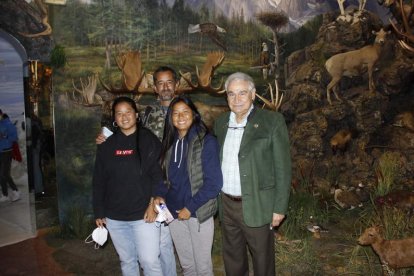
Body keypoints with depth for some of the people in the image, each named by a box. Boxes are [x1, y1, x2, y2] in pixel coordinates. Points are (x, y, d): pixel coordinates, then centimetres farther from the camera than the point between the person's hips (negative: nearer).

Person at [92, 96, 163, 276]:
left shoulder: (149, 140, -3)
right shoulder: (106, 145, 6)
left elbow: (159, 175, -7)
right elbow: (99, 181, 8)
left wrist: (154, 204, -16)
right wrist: (99, 213, 6)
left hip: (143, 215, -3)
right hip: (114, 217, 4)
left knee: (149, 261, -3)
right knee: (127, 261, 16)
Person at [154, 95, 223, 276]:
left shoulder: (206, 141, -11)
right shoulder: (170, 142, 5)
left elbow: (214, 183, -15)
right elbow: (166, 176, 12)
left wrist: (190, 207, -16)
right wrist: (160, 194, -6)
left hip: (198, 213, -4)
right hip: (174, 212, 5)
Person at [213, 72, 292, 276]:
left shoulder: (272, 122, -9)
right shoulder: (221, 123, 6)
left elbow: (283, 168, -9)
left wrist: (279, 207, -11)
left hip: (256, 206, -4)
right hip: (227, 205, 5)